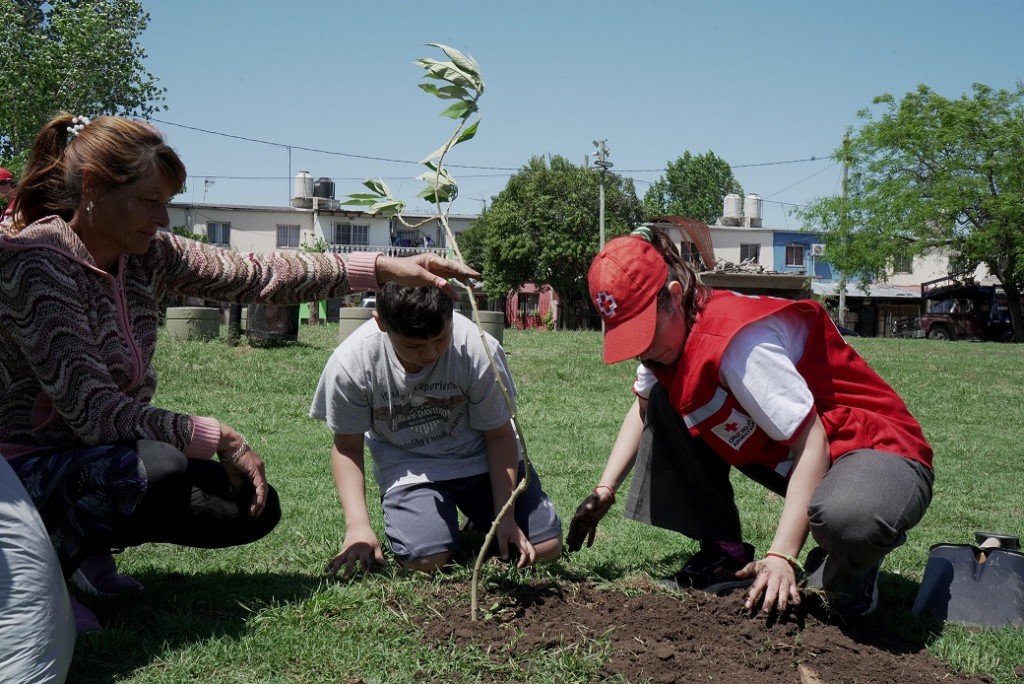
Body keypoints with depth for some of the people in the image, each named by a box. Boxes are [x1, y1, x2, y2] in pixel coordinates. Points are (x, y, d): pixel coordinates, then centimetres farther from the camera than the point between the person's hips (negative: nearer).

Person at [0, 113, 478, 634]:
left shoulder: (145, 254, -1)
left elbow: (253, 275, -6)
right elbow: (91, 407, -28)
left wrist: (383, 269, -12)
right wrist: (217, 438, -24)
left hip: (110, 454, 8)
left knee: (255, 508, 0)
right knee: (160, 470, -36)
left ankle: (90, 542, 15)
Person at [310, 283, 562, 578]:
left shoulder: (477, 350, -24)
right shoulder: (350, 363, -22)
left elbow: (499, 435, -10)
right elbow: (347, 447, -8)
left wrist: (505, 517, -13)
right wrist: (357, 526, -18)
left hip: (480, 458, 1)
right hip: (409, 468, -1)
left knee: (546, 548, -7)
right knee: (424, 560, -25)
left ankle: (479, 514, 24)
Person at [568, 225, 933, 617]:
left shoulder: (737, 339, -29)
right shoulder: (670, 330, -3)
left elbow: (811, 443, -29)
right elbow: (642, 410, 16)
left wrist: (780, 557, -32)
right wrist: (604, 490, 6)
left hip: (877, 449, -8)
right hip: (783, 458, 8)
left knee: (845, 515, -44)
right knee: (664, 401, -3)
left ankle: (847, 570, -4)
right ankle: (725, 556, 3)